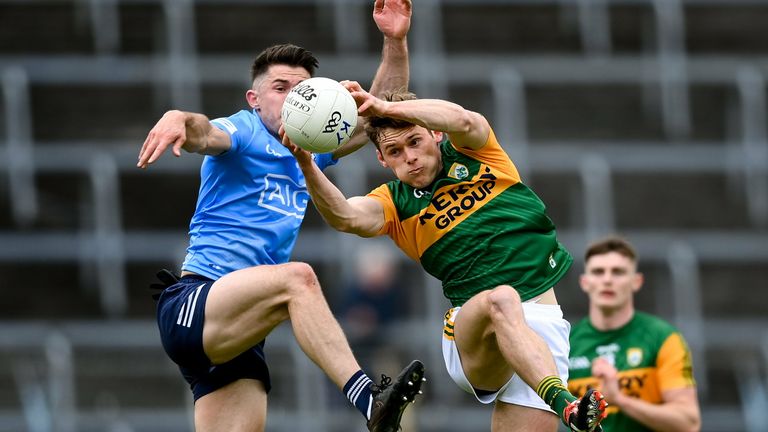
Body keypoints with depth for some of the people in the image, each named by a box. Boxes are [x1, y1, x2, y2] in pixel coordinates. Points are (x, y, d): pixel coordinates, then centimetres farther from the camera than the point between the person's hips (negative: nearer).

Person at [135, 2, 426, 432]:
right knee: (296, 277, -32)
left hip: (237, 337, 8)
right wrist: (179, 120, -48)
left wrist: (395, 41, 10)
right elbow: (205, 135, -24)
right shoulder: (244, 134, 0)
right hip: (190, 304, -8)